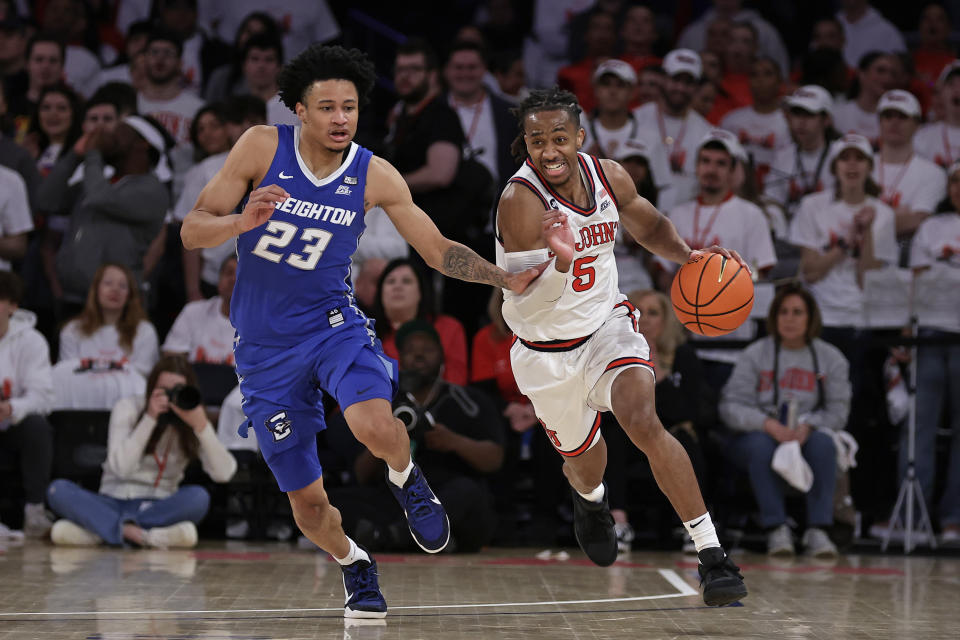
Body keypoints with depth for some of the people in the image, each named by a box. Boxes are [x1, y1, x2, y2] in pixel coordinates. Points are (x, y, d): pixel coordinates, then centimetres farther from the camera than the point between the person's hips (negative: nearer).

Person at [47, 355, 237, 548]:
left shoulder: (192, 418, 1)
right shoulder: (128, 408, -3)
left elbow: (223, 474, -13)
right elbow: (121, 467, -18)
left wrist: (202, 426, -23)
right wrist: (150, 418, -21)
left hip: (158, 508, 0)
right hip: (114, 503, 0)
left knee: (198, 497, -33)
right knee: (58, 490, -26)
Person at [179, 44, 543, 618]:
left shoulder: (375, 176, -7)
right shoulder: (262, 147, -10)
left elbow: (438, 249, 2)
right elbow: (192, 231, -10)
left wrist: (506, 279, -12)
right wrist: (243, 222, -31)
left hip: (332, 323, 0)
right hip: (266, 348, 0)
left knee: (375, 425, -33)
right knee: (307, 502, 4)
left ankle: (406, 478, 3)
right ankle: (354, 563, 38)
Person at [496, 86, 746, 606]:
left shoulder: (608, 176, -10)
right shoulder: (520, 201, -27)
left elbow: (649, 227, 12)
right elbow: (525, 305, -32)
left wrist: (687, 255, -7)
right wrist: (560, 261, -52)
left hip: (606, 326, 1)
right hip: (547, 351, -1)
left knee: (643, 422, -25)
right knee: (582, 456, 20)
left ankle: (712, 555, -25)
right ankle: (589, 496, 61)